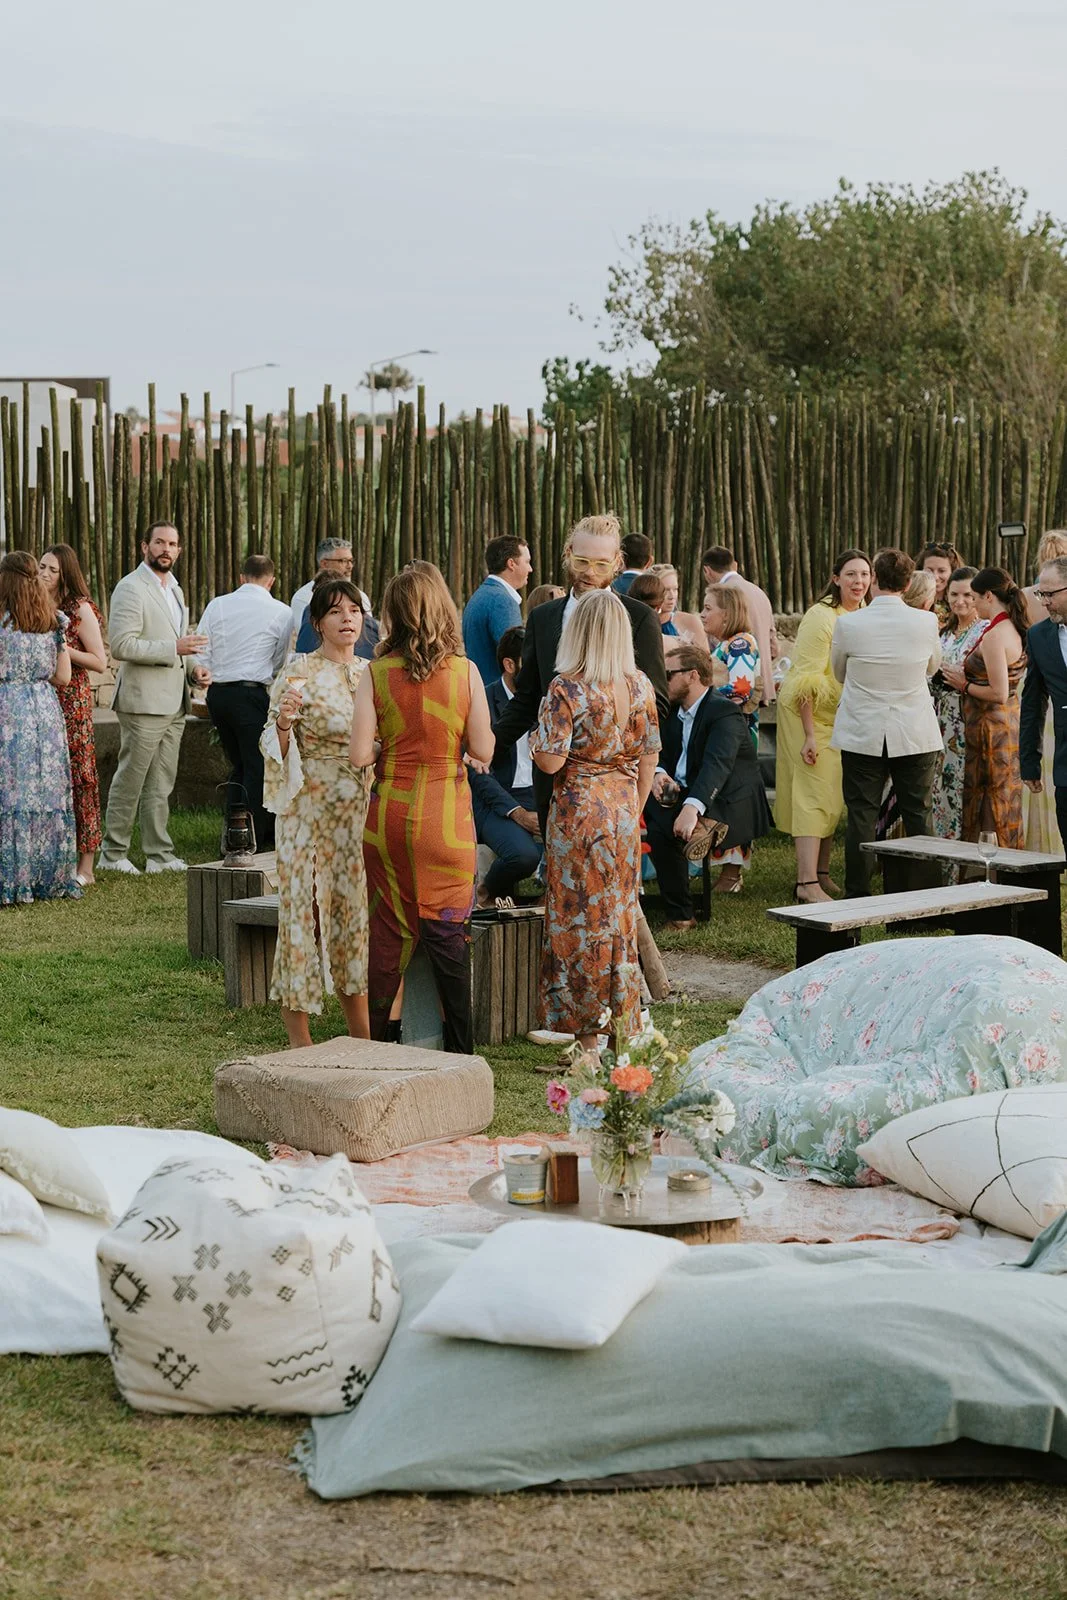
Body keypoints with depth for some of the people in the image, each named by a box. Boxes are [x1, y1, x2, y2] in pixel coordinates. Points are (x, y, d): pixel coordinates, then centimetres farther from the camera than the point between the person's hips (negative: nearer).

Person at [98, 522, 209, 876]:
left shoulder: (174, 589, 19)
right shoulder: (130, 588, -9)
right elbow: (121, 645, -19)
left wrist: (193, 667, 11)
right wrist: (174, 649, -20)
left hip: (174, 703, 8)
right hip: (144, 701, -8)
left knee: (160, 785, 10)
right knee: (130, 781, -3)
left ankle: (160, 854, 13)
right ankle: (113, 854, 5)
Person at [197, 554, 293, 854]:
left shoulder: (217, 605, 5)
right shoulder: (280, 612, -1)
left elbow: (201, 654, 4)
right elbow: (280, 663, 8)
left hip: (217, 692, 5)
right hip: (252, 694, -5)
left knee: (238, 767, 17)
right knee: (257, 770, 3)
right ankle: (253, 843, 2)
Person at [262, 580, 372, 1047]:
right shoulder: (298, 674, -7)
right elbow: (274, 746, -9)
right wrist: (283, 722, -28)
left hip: (361, 813, 6)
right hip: (310, 811, -5)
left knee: (356, 908, 10)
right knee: (305, 906, -4)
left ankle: (363, 1036, 18)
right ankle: (298, 1039, 3)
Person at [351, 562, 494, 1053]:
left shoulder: (376, 673, -7)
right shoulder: (465, 672, -7)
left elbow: (360, 755, -11)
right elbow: (483, 751, -6)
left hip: (390, 812, 1)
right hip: (447, 814, -1)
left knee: (388, 929, 12)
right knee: (448, 930, 7)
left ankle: (377, 1039, 20)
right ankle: (460, 1048, 10)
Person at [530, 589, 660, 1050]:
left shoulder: (566, 689, -15)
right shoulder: (640, 685, 1)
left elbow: (551, 761, -17)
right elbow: (648, 756, 7)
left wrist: (535, 740, 4)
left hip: (579, 809, -5)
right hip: (624, 806, 5)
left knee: (580, 915, 4)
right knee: (619, 914, 14)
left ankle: (588, 1033, 9)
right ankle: (624, 1025, 20)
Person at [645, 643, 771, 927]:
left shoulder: (724, 712, -16)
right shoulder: (674, 710, 13)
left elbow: (717, 764, -32)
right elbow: (660, 753, 14)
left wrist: (692, 807, -48)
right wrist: (658, 774, -13)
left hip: (730, 805, -8)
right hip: (684, 794, 8)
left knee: (663, 829, -33)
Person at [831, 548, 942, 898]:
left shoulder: (848, 624, -11)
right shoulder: (926, 622, -8)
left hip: (862, 734, -1)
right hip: (916, 734, 1)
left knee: (861, 816, 5)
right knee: (919, 817, 9)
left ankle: (858, 898, 7)